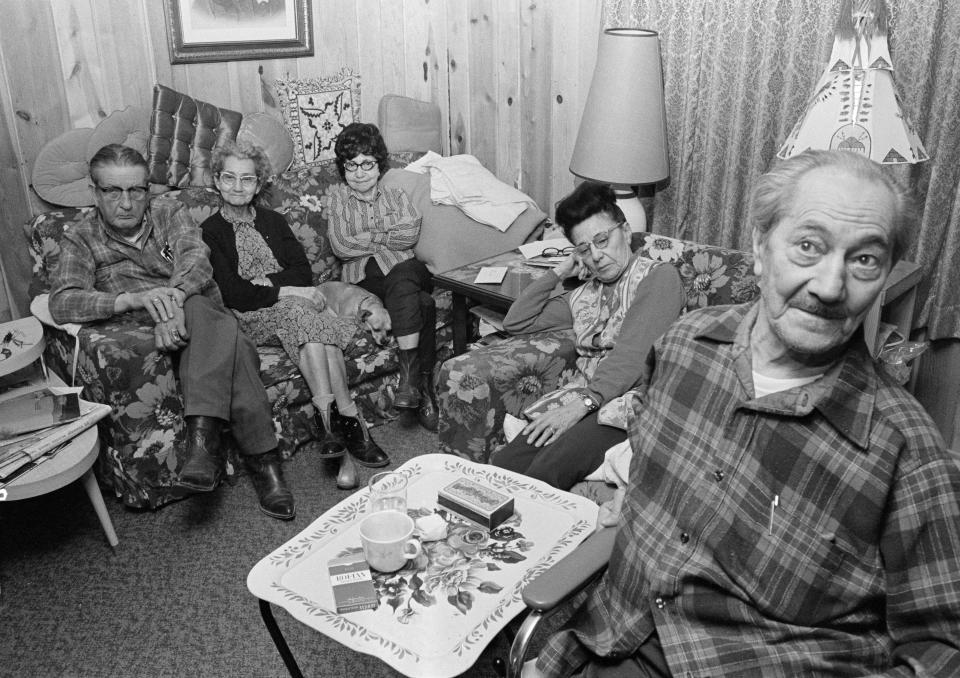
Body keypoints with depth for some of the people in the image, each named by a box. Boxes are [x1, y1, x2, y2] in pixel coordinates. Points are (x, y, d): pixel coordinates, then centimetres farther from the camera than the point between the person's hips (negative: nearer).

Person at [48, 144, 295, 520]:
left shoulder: (170, 213, 11)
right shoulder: (81, 240, 8)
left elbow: (197, 262, -9)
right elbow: (62, 302, -10)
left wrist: (175, 299, -33)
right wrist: (132, 298, -30)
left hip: (204, 313, 2)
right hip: (151, 329, -2)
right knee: (230, 343, -33)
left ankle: (202, 440, -37)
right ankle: (262, 457, -36)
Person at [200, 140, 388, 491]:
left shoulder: (273, 221, 21)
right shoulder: (209, 232, 7)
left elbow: (303, 272, 7)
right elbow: (233, 294, -7)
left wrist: (265, 282, -10)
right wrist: (285, 290, -17)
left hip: (292, 305, 4)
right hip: (251, 317, -3)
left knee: (308, 323, -32)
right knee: (301, 312, -34)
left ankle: (330, 419, -39)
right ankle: (349, 421, -41)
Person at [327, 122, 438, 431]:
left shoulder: (396, 196, 20)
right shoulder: (338, 196, 15)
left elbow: (410, 235, -1)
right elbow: (341, 247, 0)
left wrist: (366, 237, -1)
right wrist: (387, 238, 2)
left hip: (406, 269, 1)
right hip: (363, 276, -1)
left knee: (401, 280, -38)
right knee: (423, 303, -32)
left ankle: (410, 372, -40)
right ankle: (423, 383, -32)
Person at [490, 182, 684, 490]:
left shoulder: (659, 277, 1)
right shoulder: (584, 295, 23)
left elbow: (633, 355, -13)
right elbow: (515, 322, 26)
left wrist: (583, 402, -23)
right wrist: (560, 271, 19)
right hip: (579, 401, 6)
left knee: (545, 473, -31)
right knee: (501, 468, -22)